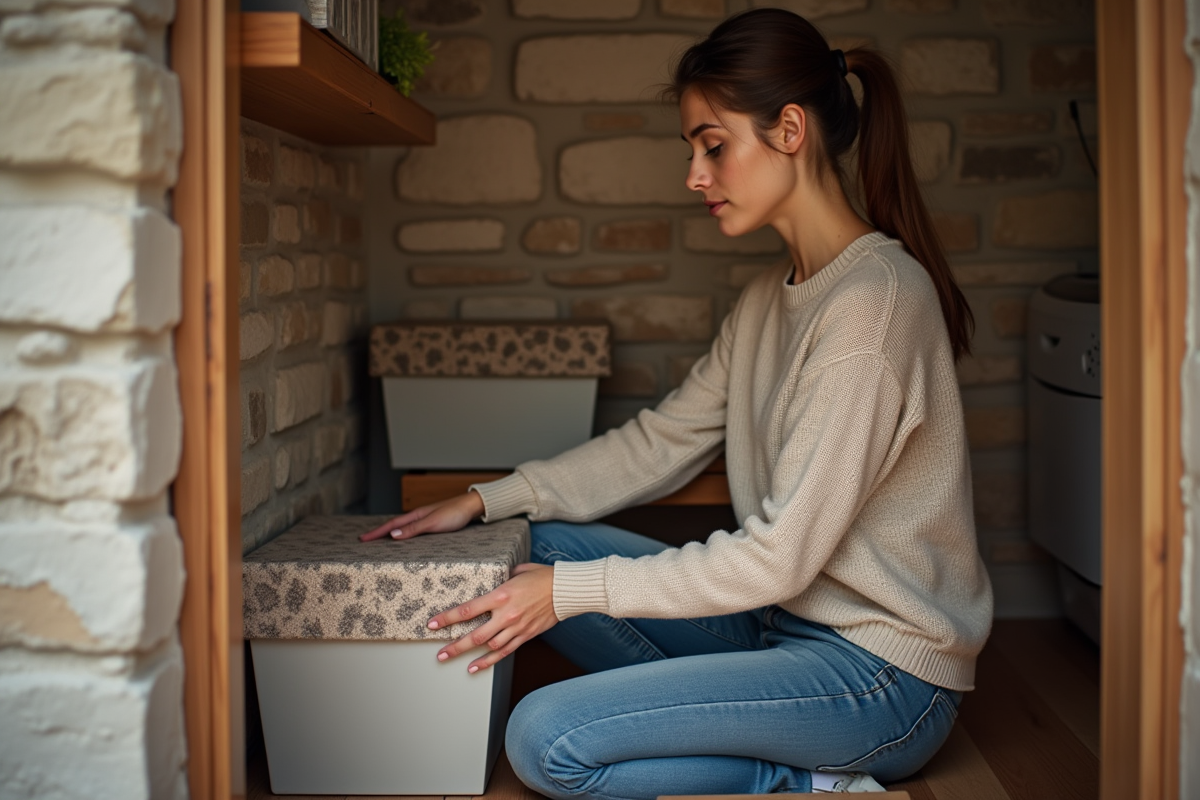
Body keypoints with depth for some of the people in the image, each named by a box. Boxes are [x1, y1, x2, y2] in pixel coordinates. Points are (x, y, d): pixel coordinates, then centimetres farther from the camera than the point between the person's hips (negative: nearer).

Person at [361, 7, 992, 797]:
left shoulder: (875, 296, -21)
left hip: (882, 671, -9)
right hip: (786, 616, 9)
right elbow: (661, 441, 12)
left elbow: (781, 554, -23)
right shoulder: (770, 298, 8)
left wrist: (574, 591, -19)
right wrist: (490, 500, 5)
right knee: (545, 544, 4)